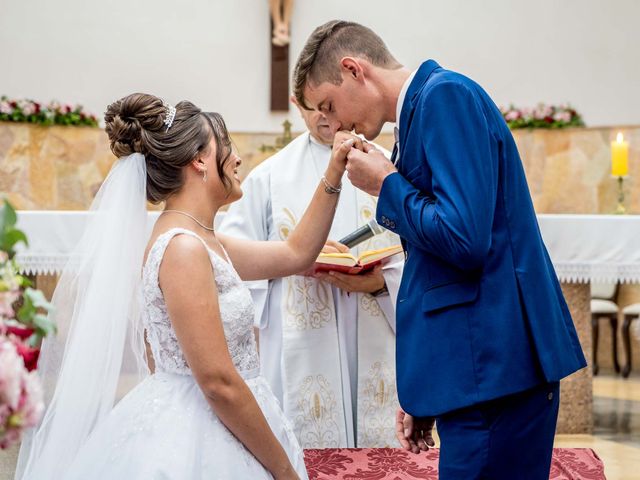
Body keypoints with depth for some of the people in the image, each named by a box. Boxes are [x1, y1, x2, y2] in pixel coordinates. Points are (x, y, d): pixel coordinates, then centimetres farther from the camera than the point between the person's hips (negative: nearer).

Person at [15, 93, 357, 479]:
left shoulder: (201, 240, 8)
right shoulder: (183, 248, -20)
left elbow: (296, 254, 21)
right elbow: (219, 382, -23)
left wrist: (333, 176, 14)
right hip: (196, 445, -9)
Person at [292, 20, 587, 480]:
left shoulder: (447, 94, -11)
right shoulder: (424, 105, 17)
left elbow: (464, 239, -23)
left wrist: (387, 186, -6)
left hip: (493, 360, -9)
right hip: (476, 361, 9)